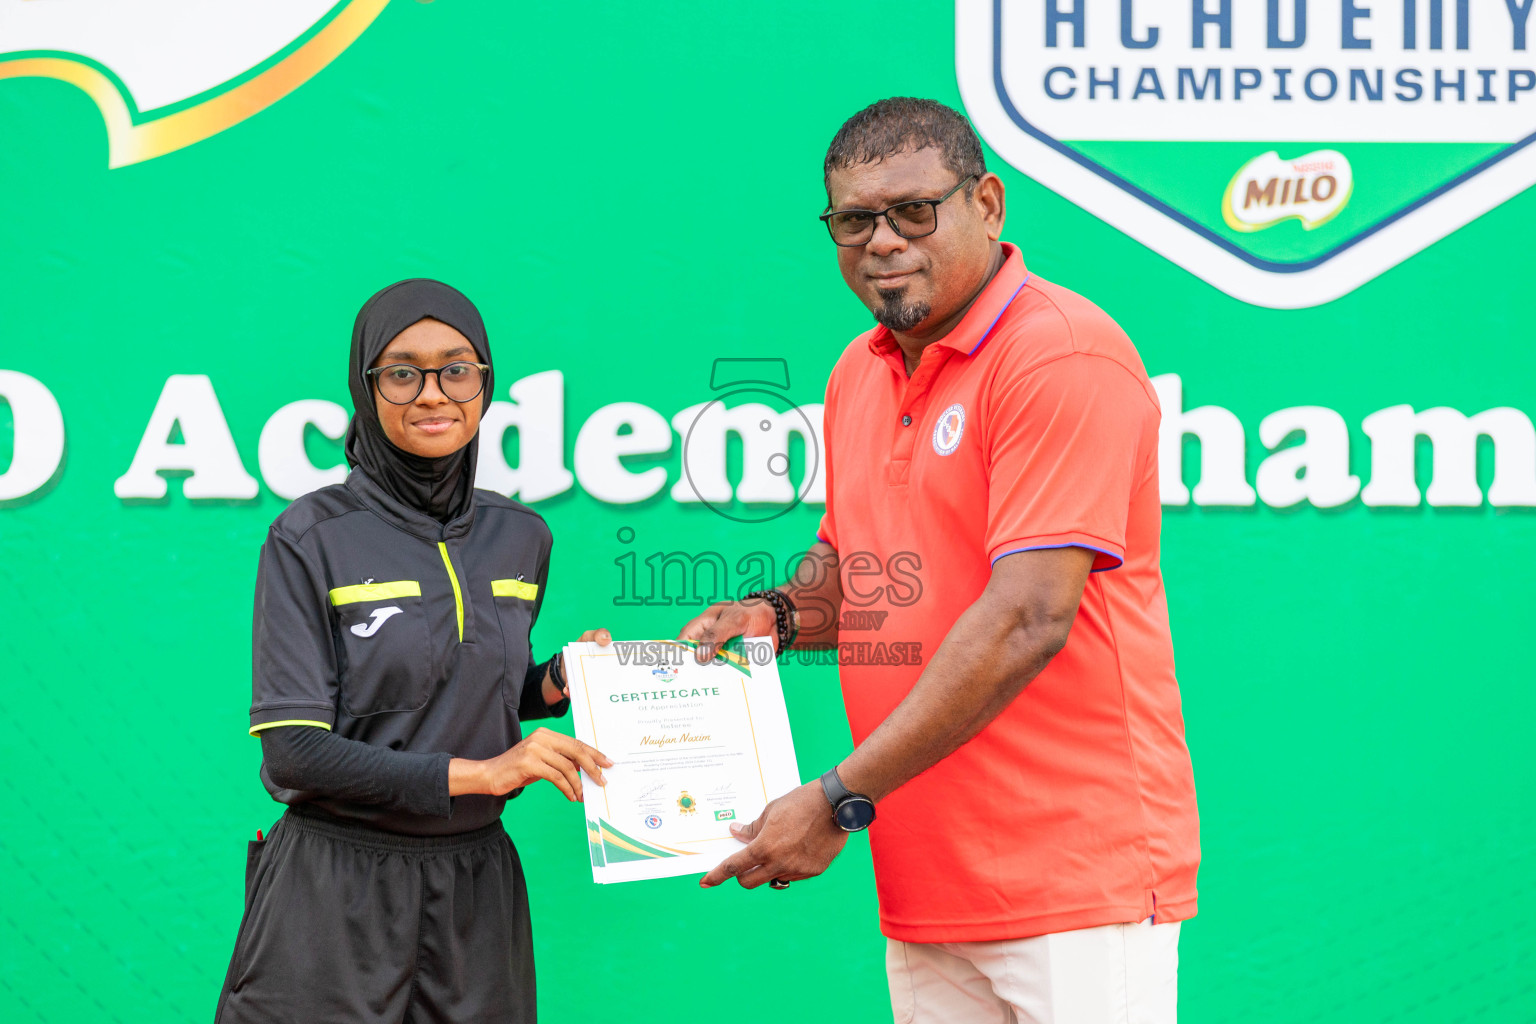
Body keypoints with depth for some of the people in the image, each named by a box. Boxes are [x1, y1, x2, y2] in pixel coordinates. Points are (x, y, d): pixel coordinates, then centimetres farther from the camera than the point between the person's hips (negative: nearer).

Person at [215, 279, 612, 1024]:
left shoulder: (520, 538, 6)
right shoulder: (311, 538, -9)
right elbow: (292, 750, -14)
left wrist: (558, 683, -1)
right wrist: (475, 772, -19)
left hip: (475, 891, 4)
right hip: (336, 894, -4)